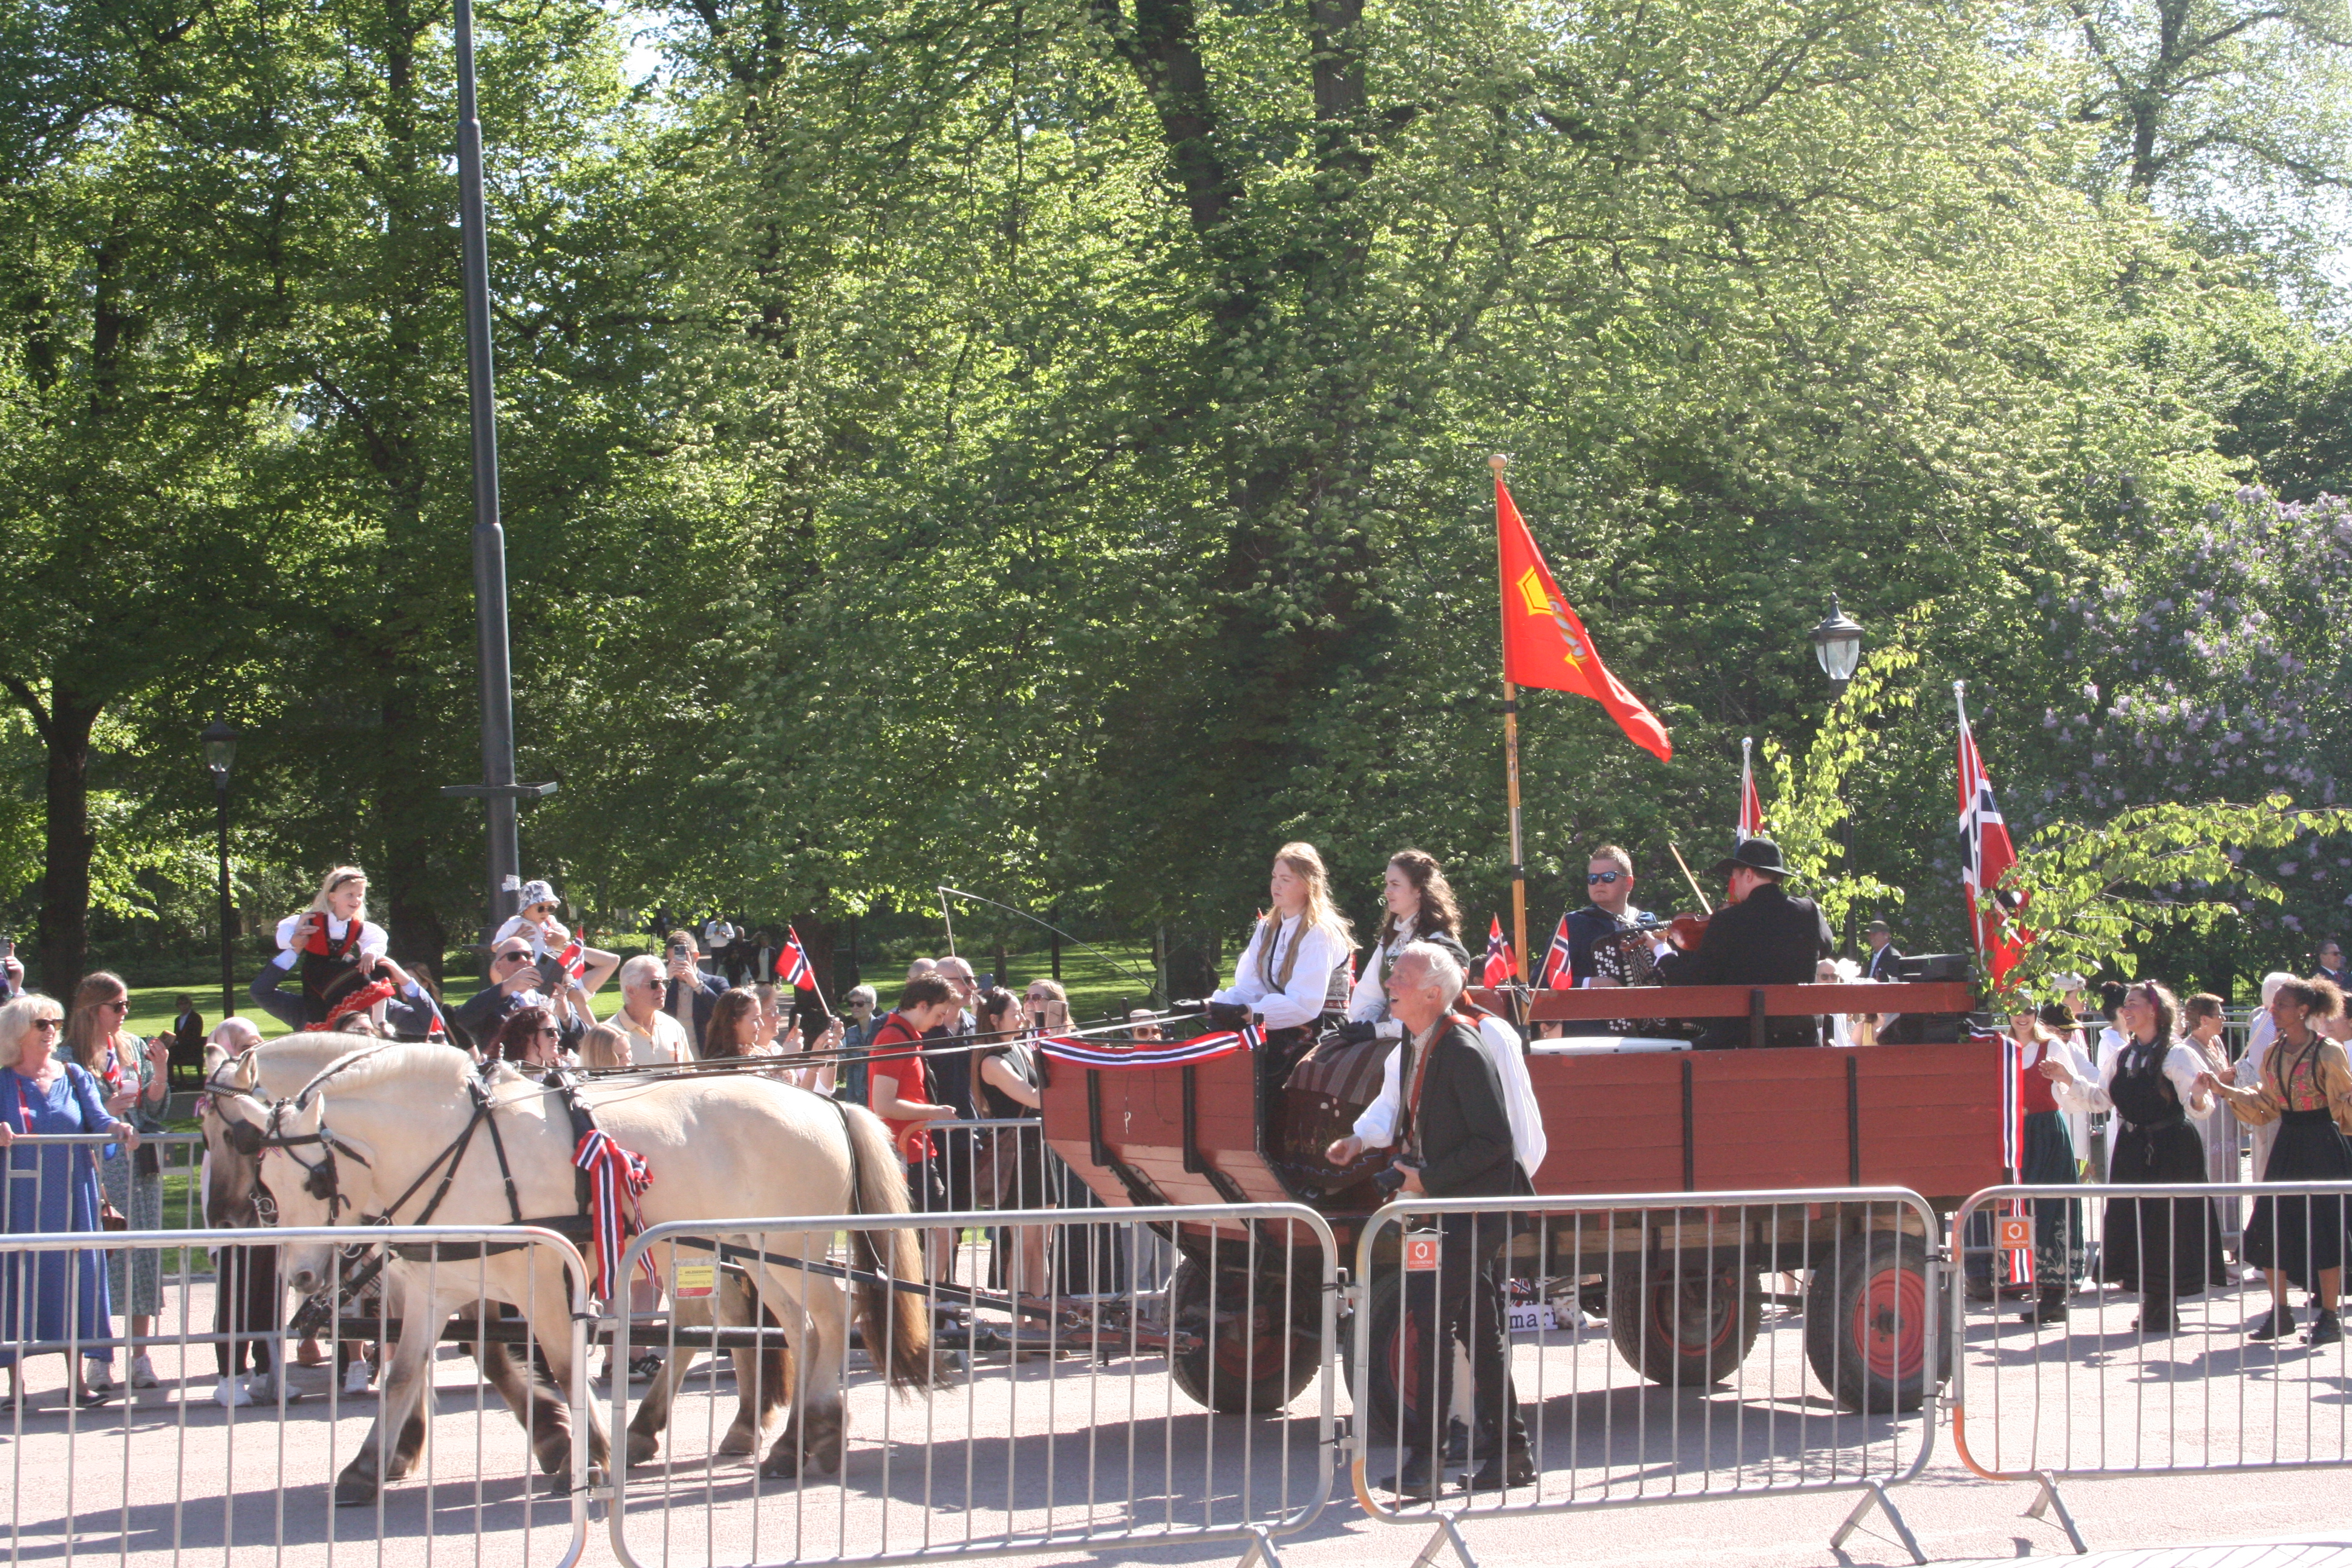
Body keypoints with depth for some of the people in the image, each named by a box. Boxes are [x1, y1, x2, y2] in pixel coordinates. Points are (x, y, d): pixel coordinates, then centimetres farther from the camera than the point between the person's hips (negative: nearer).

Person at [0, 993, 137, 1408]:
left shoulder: (74, 1076, 9)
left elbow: (99, 1117, -2)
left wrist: (119, 1128, -23)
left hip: (70, 1198, 1)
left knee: (75, 1278, 1)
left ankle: (79, 1378, 6)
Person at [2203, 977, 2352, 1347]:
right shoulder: (2275, 1052, 8)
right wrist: (2224, 1090, 9)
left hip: (2322, 1146, -6)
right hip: (2287, 1144, 6)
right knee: (2269, 1229, 4)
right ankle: (2280, 1313, 15)